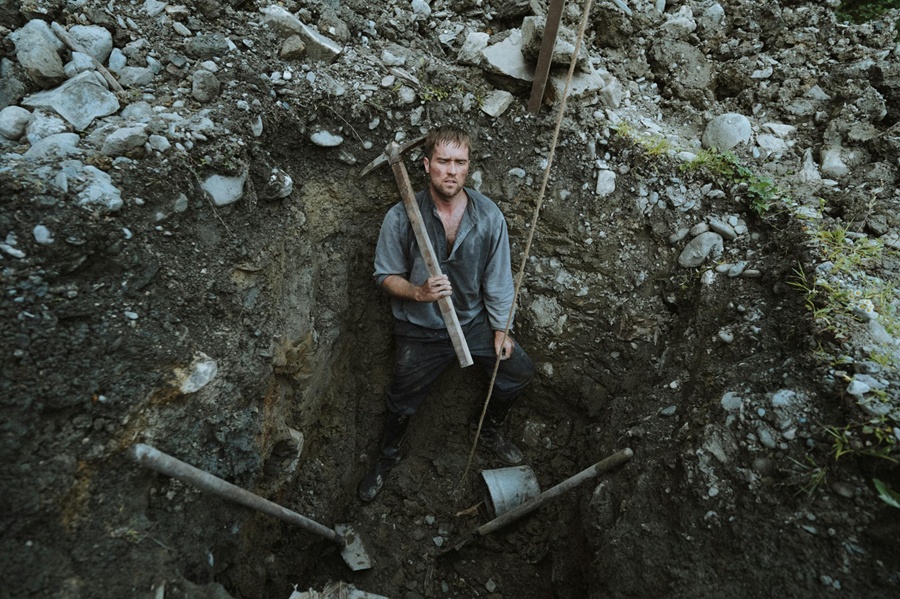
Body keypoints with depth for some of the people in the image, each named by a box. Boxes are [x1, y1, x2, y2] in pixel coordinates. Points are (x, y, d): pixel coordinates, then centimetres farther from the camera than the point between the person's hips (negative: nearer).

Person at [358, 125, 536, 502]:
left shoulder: (488, 216, -13)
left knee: (520, 372, 5)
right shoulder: (401, 218, -19)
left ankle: (490, 430, 35)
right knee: (403, 403, 9)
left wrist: (501, 329, 0)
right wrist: (419, 292, -28)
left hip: (474, 321, 3)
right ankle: (388, 456, 44)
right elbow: (386, 275, -9)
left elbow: (498, 278, -3)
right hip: (420, 330, -2)